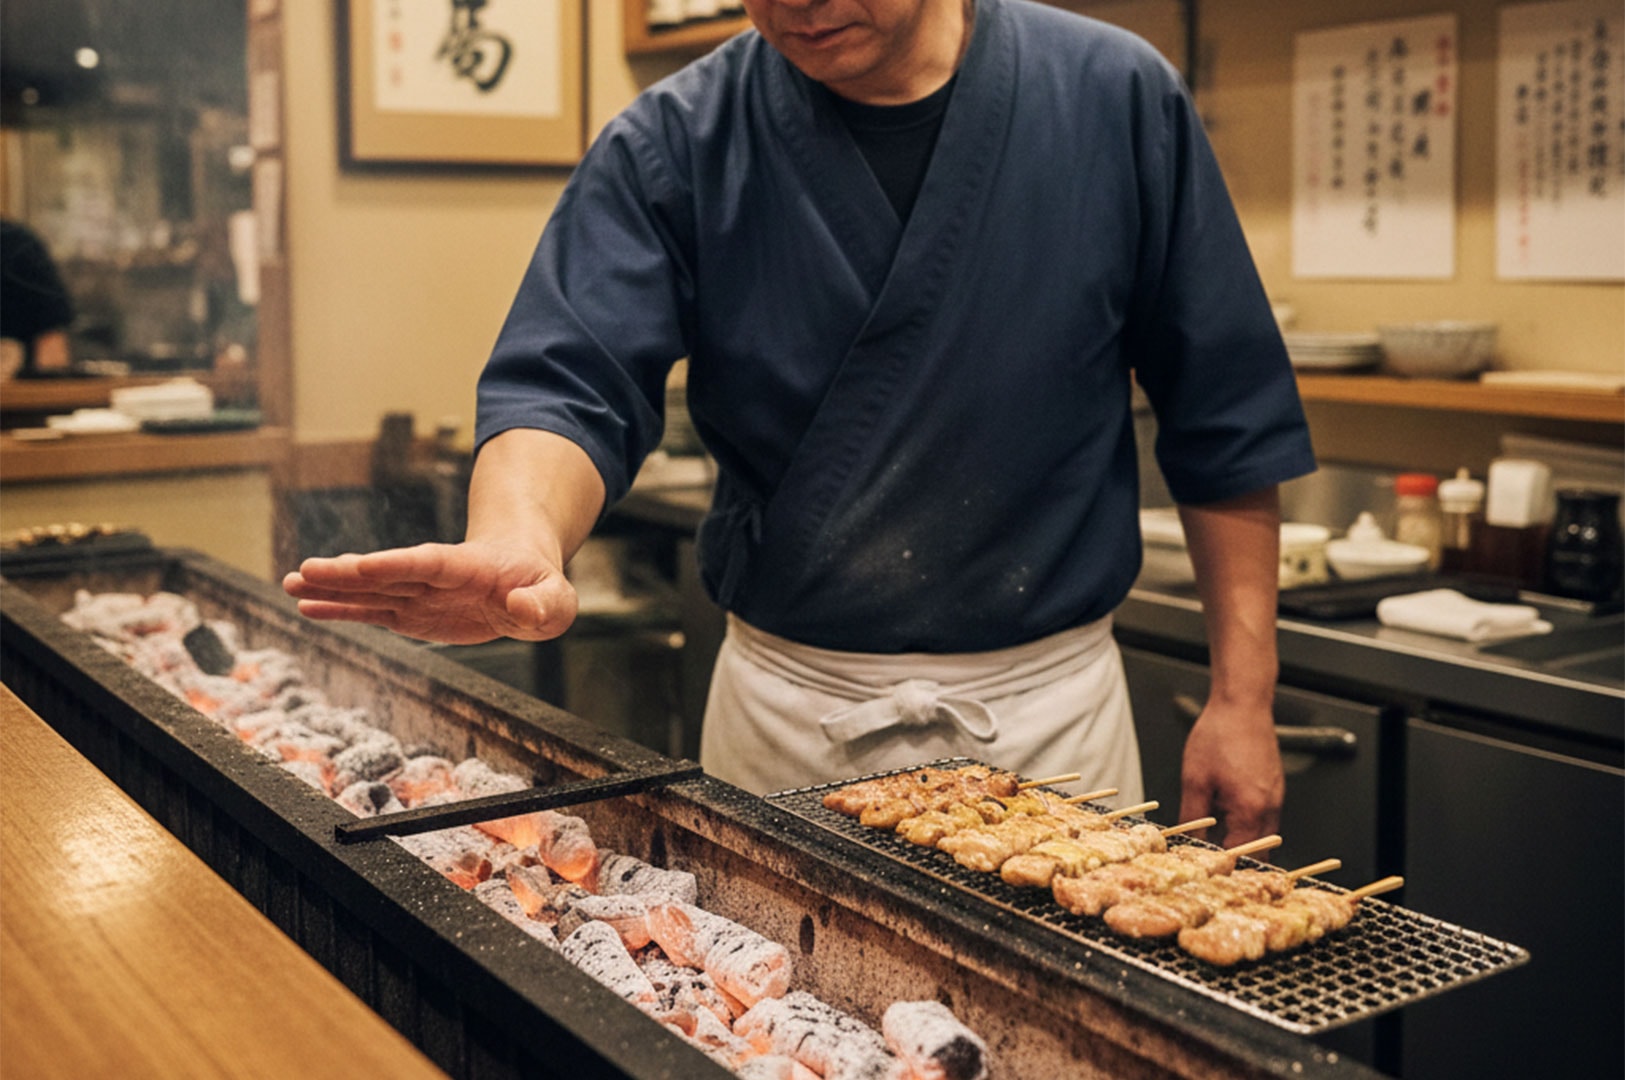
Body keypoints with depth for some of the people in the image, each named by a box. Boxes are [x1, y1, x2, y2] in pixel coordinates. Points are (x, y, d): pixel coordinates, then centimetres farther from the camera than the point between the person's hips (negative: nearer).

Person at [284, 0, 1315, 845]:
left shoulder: (1119, 98, -4)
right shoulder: (677, 146, -5)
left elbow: (1226, 425, -1)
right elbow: (572, 385, -16)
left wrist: (1243, 698, -2)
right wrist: (518, 542, -39)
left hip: (1050, 706, 0)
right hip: (787, 708, 1)